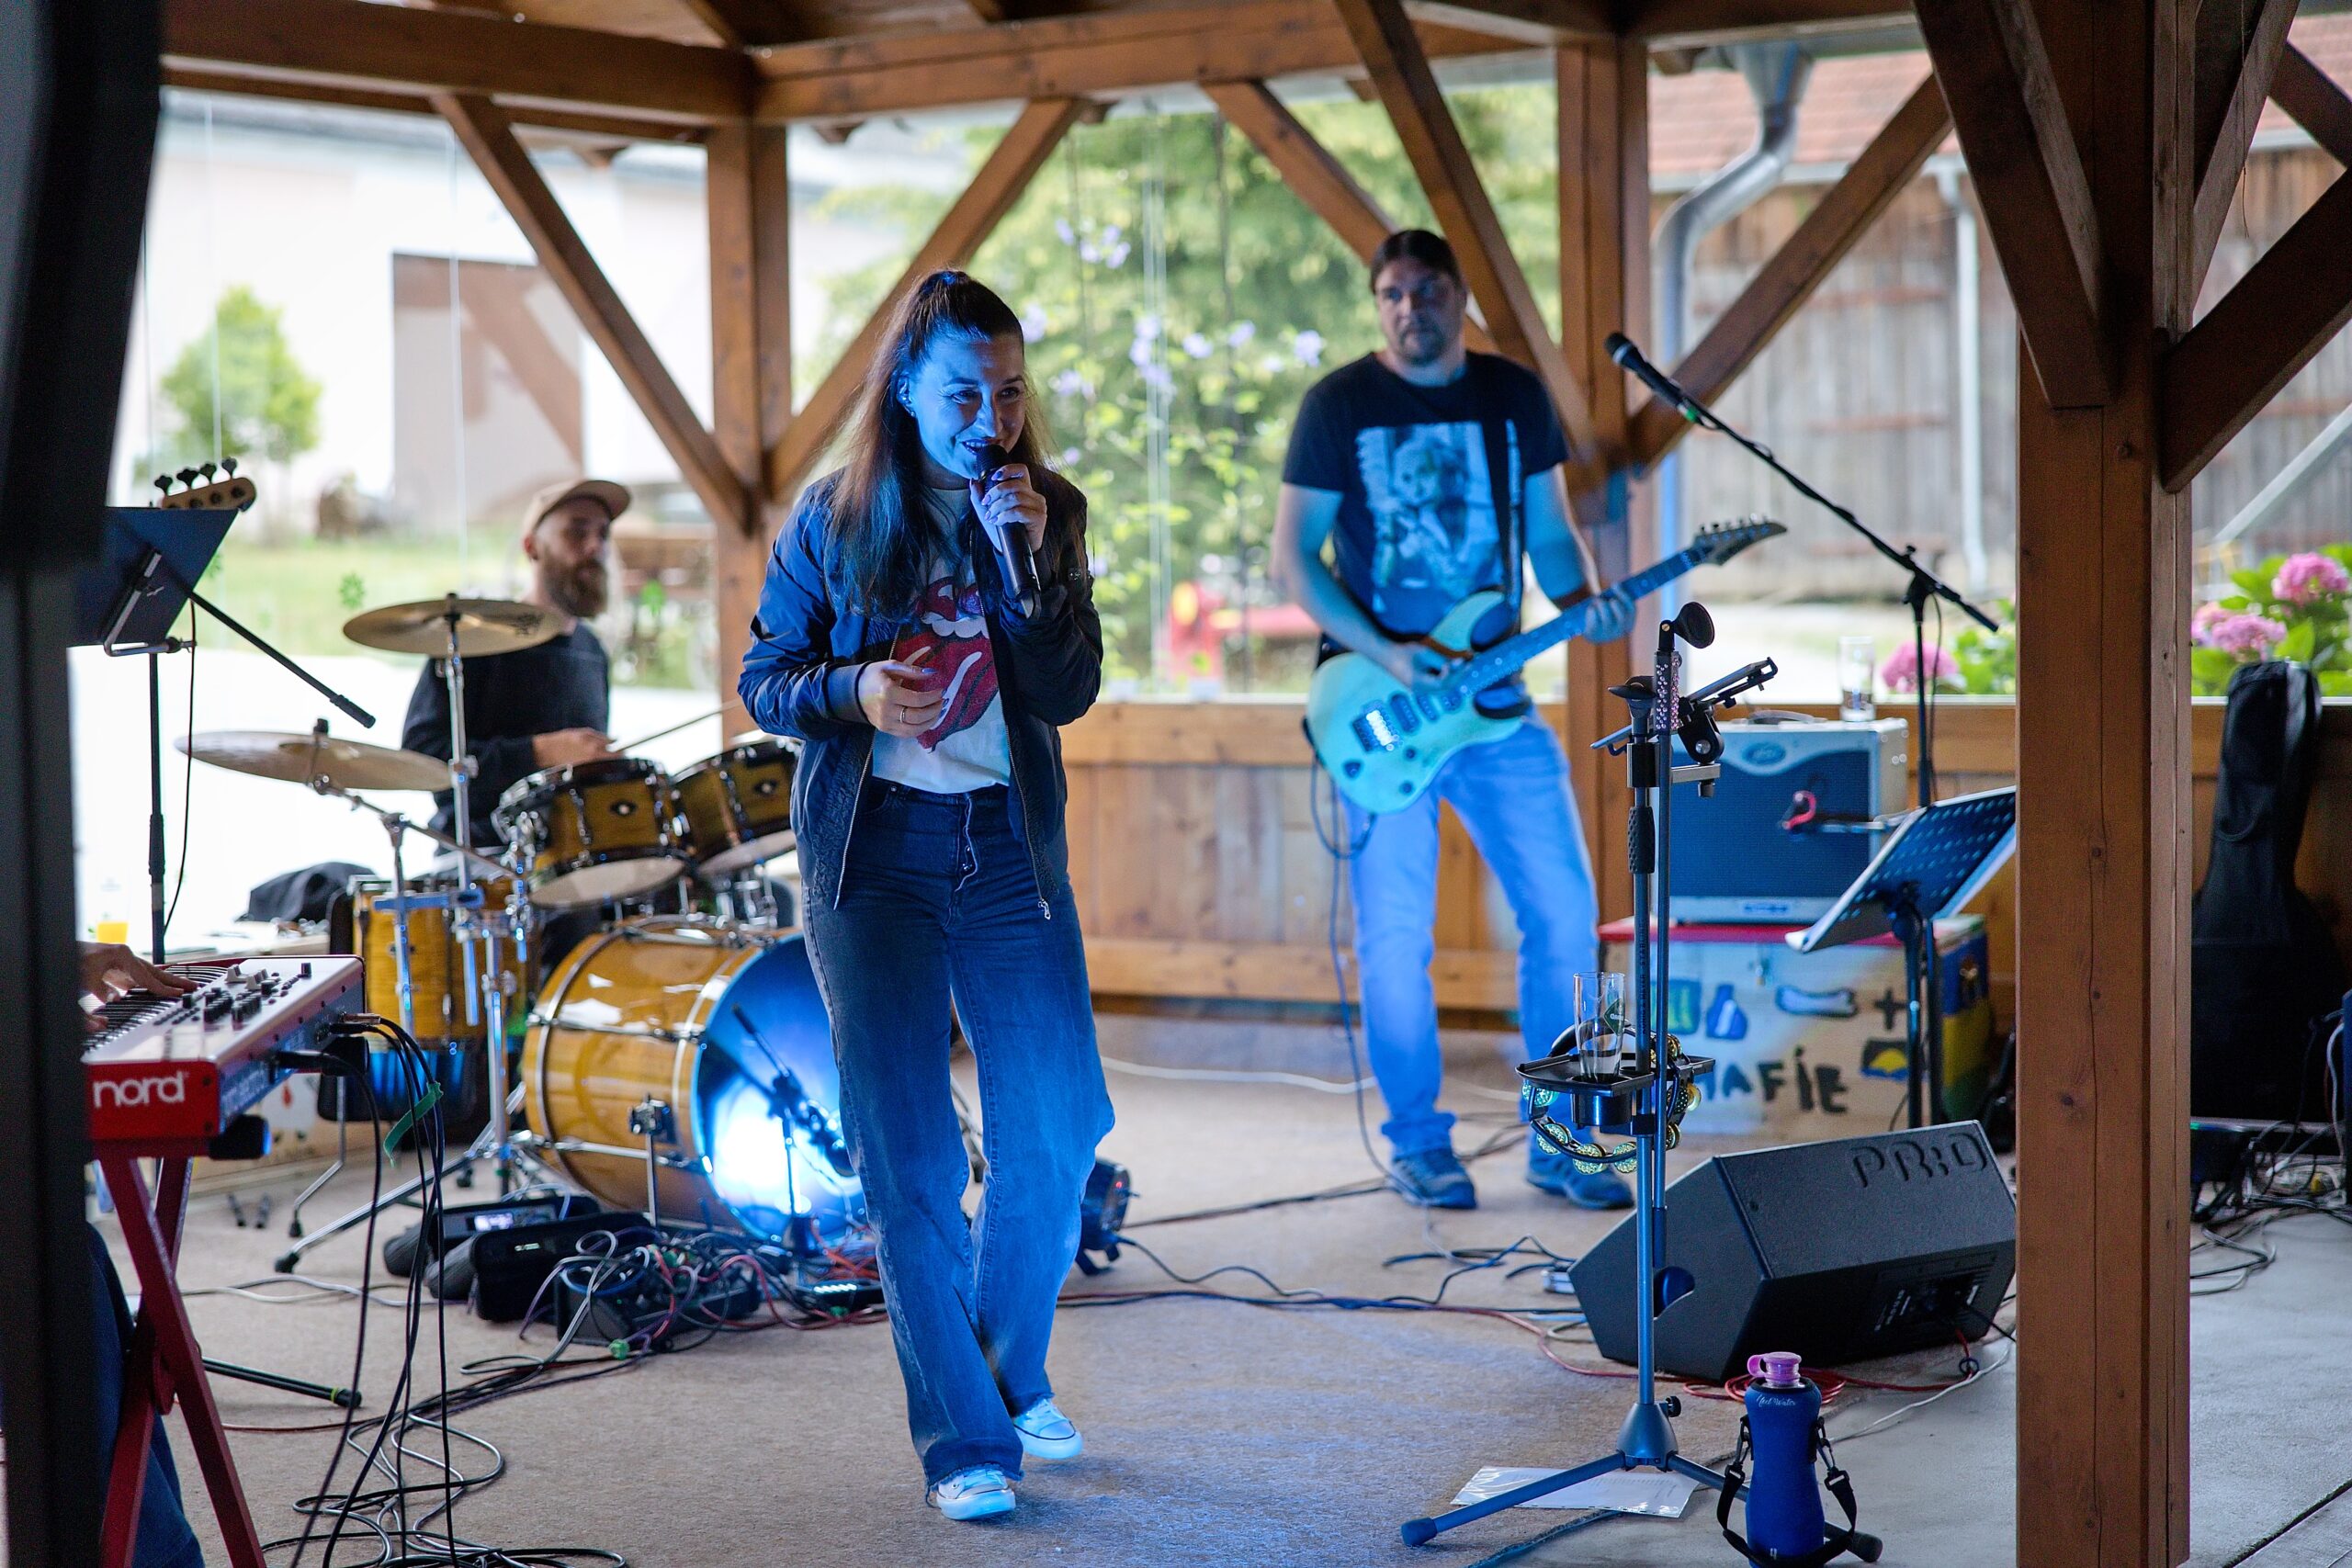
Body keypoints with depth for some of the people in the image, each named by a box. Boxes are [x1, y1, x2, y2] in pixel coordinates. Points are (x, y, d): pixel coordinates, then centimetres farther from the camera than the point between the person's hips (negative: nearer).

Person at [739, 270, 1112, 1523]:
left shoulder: (1048, 512, 4)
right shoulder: (834, 519, 0)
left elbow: (1068, 692, -5)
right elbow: (763, 679, 3)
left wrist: (1025, 562, -18)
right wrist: (851, 690, -17)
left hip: (1008, 842, 2)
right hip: (871, 847, -2)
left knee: (1060, 1123, 1)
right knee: (908, 1156, -2)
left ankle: (1010, 1368, 25)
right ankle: (964, 1438, 5)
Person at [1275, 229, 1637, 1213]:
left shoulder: (1516, 397, 8)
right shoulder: (1340, 404, -2)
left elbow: (1549, 531, 14)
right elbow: (1294, 554, -3)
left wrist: (1587, 603, -8)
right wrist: (1383, 655, -15)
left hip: (1495, 698, 3)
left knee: (1564, 908, 0)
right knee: (1396, 931, -1)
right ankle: (1417, 1145, 13)